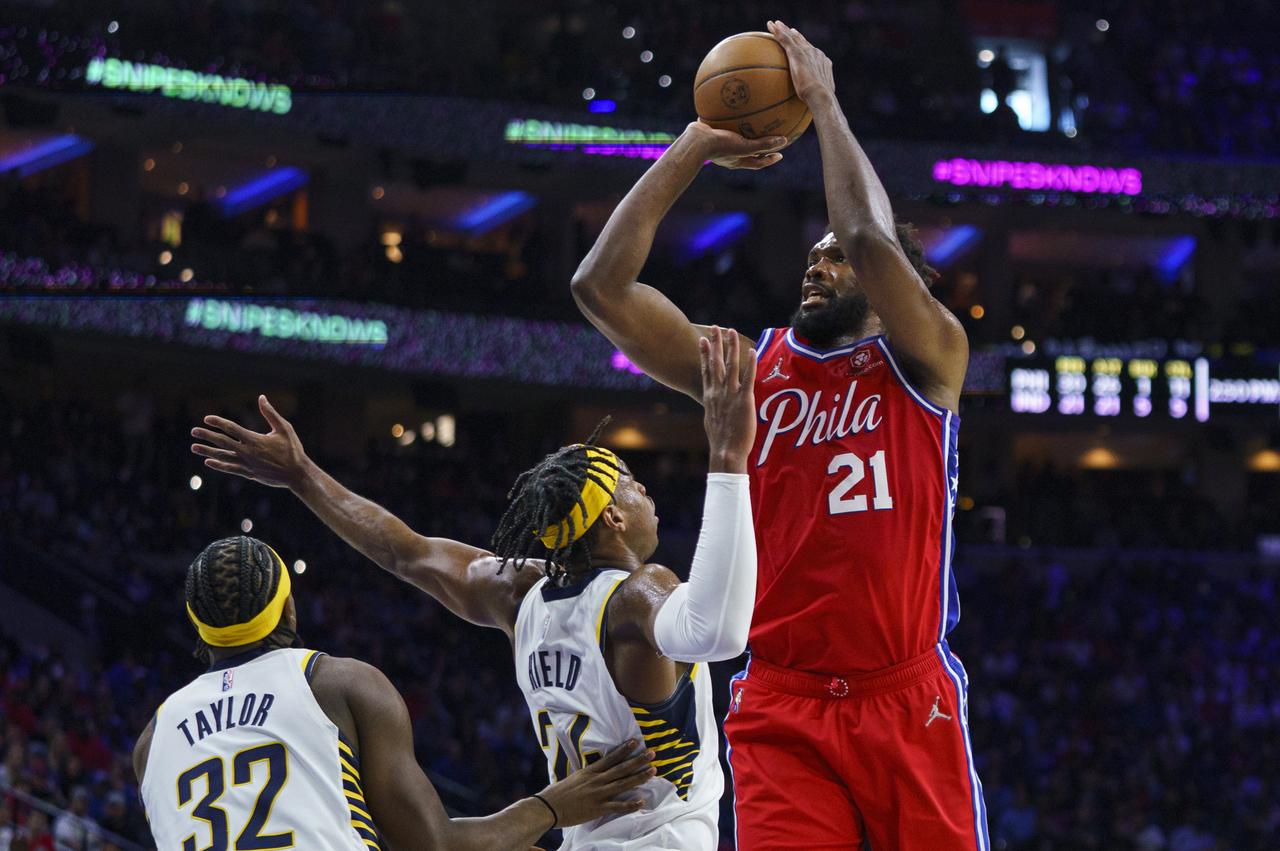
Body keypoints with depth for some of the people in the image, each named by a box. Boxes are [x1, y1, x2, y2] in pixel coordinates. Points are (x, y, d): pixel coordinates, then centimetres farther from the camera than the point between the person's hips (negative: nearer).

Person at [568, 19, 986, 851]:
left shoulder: (924, 362, 6)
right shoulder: (751, 367, 16)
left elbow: (870, 238, -13)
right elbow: (602, 286, 8)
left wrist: (823, 101, -3)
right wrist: (693, 149, 8)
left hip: (905, 701, -2)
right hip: (781, 706, 2)